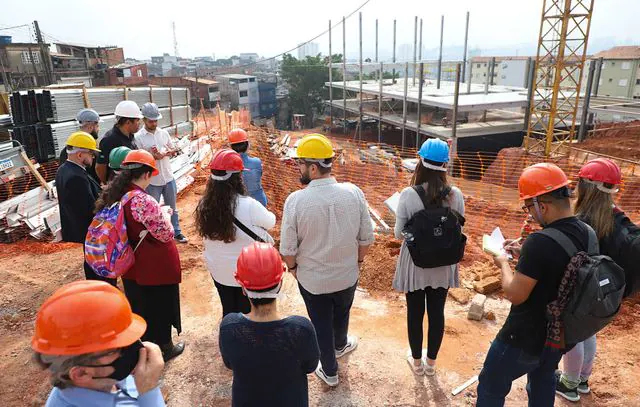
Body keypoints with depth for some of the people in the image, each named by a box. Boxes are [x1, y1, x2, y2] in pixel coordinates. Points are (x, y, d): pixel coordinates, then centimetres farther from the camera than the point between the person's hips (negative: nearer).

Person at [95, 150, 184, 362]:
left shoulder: (112, 195, -5)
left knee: (138, 305, 25)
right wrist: (164, 216, -4)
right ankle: (163, 348, 34)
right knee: (159, 307, 14)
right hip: (155, 268, -7)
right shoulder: (144, 201, -31)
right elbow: (166, 234, -22)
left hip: (130, 266, 7)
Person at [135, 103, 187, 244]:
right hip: (152, 181, -4)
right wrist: (152, 156, -27)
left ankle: (177, 232, 33)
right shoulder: (138, 137, -11)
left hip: (168, 178, 4)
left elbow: (174, 150, 7)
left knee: (172, 208, 18)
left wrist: (163, 154, -13)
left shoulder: (164, 133, 2)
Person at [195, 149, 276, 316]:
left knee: (228, 312, 23)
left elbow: (208, 237, 1)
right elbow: (271, 222, -9)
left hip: (218, 271, 4)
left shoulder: (204, 205, -12)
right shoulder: (249, 205, -26)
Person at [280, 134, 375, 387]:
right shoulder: (354, 193, -18)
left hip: (312, 279, -2)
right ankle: (340, 345, 61)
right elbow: (366, 238, -9)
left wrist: (292, 267, 4)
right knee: (341, 314, 31)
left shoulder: (296, 200, -25)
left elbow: (288, 248, -17)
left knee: (321, 325, 21)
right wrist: (358, 260, 10)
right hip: (347, 275, 3)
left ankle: (329, 372, 42)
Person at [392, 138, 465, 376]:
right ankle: (431, 362, 37)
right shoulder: (455, 195, -12)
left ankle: (417, 361, 36)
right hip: (443, 265, 2)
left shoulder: (408, 195, -20)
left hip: (415, 264, -2)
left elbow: (399, 234, -13)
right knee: (437, 313, 18)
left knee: (415, 313, 17)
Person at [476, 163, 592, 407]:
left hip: (525, 337, -8)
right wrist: (525, 254, 5)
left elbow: (515, 295, -24)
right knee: (543, 382, 30)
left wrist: (504, 264, -8)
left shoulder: (540, 242, -32)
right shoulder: (585, 233, -6)